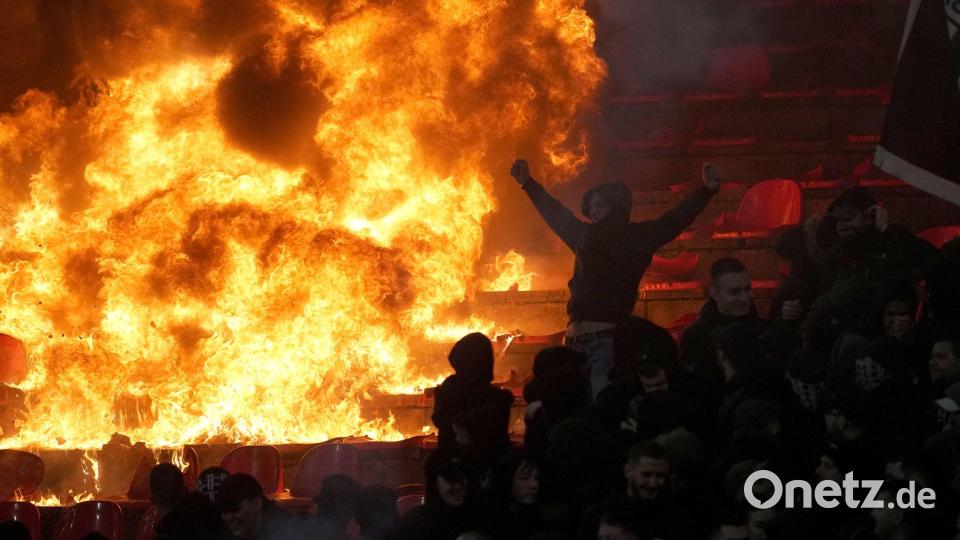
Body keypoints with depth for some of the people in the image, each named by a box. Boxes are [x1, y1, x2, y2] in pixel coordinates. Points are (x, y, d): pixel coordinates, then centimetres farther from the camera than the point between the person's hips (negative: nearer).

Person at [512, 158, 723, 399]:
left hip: (606, 341, -6)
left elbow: (676, 219, -5)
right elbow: (556, 214, 32)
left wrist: (707, 190, -17)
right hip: (574, 341, 6)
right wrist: (529, 184, 40)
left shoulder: (637, 237, 3)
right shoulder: (584, 236, 17)